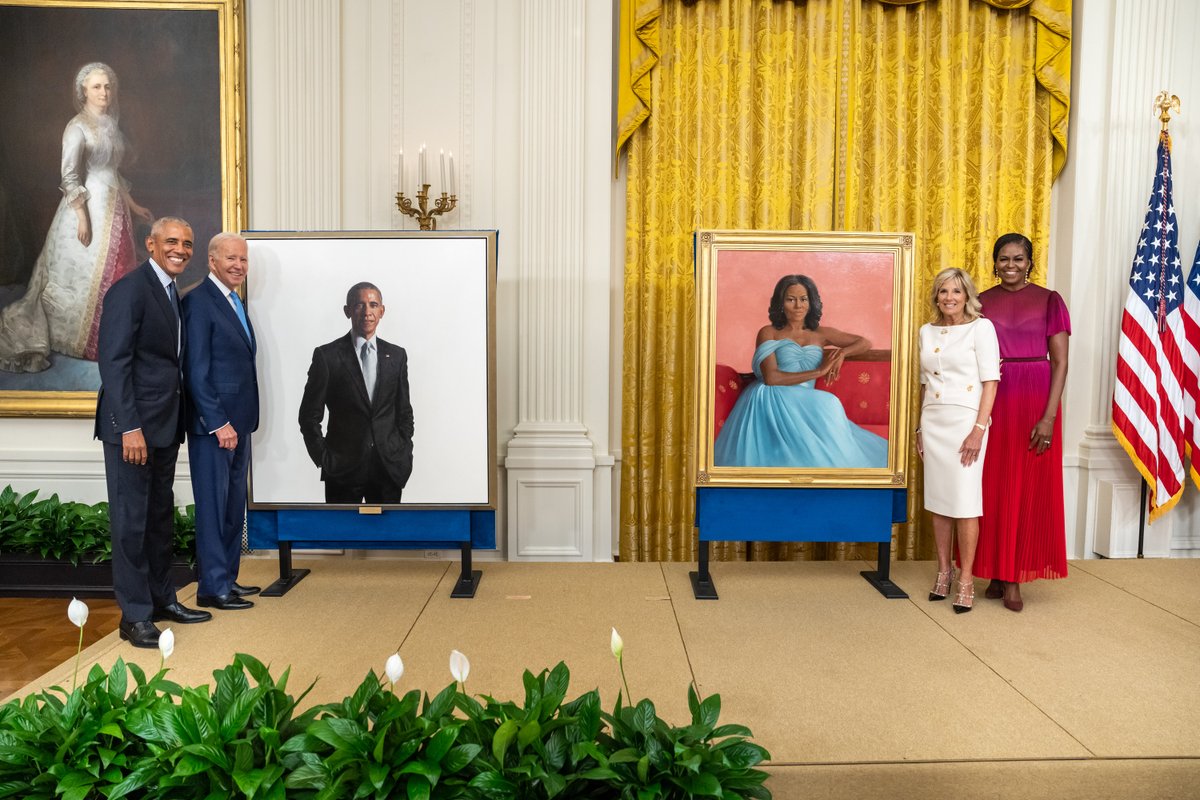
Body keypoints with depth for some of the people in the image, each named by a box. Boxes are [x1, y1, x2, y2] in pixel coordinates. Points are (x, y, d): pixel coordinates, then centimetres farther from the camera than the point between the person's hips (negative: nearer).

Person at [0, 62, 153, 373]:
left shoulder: (110, 124, 12)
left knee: (115, 271, 10)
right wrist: (82, 217, -20)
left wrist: (133, 205, 19)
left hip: (114, 207, 7)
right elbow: (70, 177, -15)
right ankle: (81, 340, 11)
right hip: (89, 207, -7)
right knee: (87, 274, -1)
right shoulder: (77, 127, -11)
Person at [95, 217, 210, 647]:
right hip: (132, 426, -9)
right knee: (131, 519, 0)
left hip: (164, 425, 9)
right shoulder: (129, 290, -11)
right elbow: (113, 362, -17)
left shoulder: (173, 294, 15)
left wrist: (176, 422, 10)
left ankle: (161, 598, 28)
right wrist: (130, 427, -21)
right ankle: (135, 614, 10)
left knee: (161, 515, 16)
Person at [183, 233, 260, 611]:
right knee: (213, 506, -1)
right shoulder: (199, 301, -11)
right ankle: (213, 588, 8)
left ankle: (229, 578, 24)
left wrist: (240, 422, 12)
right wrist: (219, 423, -19)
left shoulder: (235, 302, 16)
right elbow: (196, 371, -16)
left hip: (237, 423, 9)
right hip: (212, 424, -9)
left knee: (234, 506, 14)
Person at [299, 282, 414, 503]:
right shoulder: (326, 356, -3)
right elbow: (309, 416, 0)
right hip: (343, 468, -2)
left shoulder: (397, 355, 7)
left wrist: (405, 456, 5)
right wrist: (324, 459, -5)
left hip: (390, 467, 3)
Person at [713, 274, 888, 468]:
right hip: (772, 401, -3)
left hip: (804, 405, 3)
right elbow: (771, 377, -9)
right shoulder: (768, 333, 5)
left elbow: (865, 343, 21)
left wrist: (842, 352, -2)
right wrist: (818, 371, -7)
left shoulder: (820, 334, 18)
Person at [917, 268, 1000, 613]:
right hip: (933, 422, 5)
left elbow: (990, 381, -8)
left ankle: (966, 579, 5)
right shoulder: (926, 332, 11)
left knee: (965, 501, -4)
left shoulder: (980, 328, -4)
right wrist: (920, 428, 15)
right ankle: (944, 571, 20)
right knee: (938, 500, 9)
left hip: (965, 421, -5)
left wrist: (979, 429, -15)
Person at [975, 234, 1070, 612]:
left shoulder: (1049, 301, 1)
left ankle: (1014, 578, 12)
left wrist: (1049, 416, -12)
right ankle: (995, 572, 17)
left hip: (1034, 402, -2)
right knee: (992, 489, 5)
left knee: (1028, 490, 3)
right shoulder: (982, 303, 7)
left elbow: (1060, 362, -3)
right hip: (992, 403, 2)